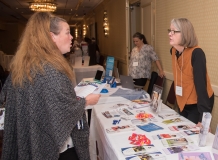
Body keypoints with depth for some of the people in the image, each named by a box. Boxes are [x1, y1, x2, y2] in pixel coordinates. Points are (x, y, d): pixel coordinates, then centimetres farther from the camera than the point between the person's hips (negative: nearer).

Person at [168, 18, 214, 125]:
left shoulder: (196, 53, -26)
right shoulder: (173, 51, -5)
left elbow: (201, 85, -30)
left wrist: (203, 118, -34)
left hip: (199, 103, -7)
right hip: (183, 102, 7)